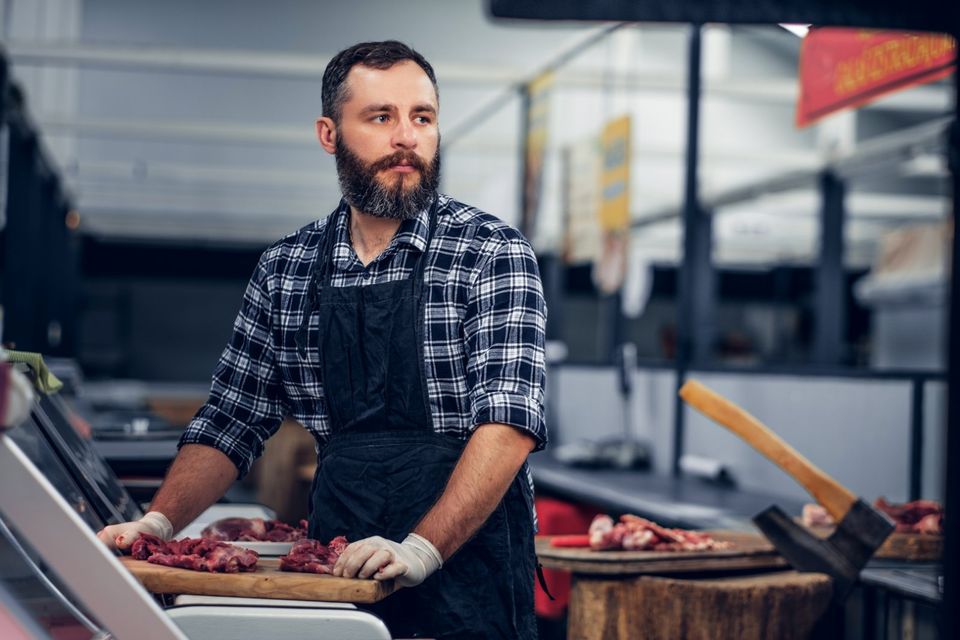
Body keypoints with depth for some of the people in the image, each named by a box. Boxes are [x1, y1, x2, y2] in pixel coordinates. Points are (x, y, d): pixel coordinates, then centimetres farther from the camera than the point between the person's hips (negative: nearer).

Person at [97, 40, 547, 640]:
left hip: (468, 572, -3)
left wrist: (421, 550, -29)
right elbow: (232, 423, 10)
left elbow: (509, 420, -18)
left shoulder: (493, 253, -8)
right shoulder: (285, 270, 5)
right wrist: (160, 522, -5)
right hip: (337, 564, 3)